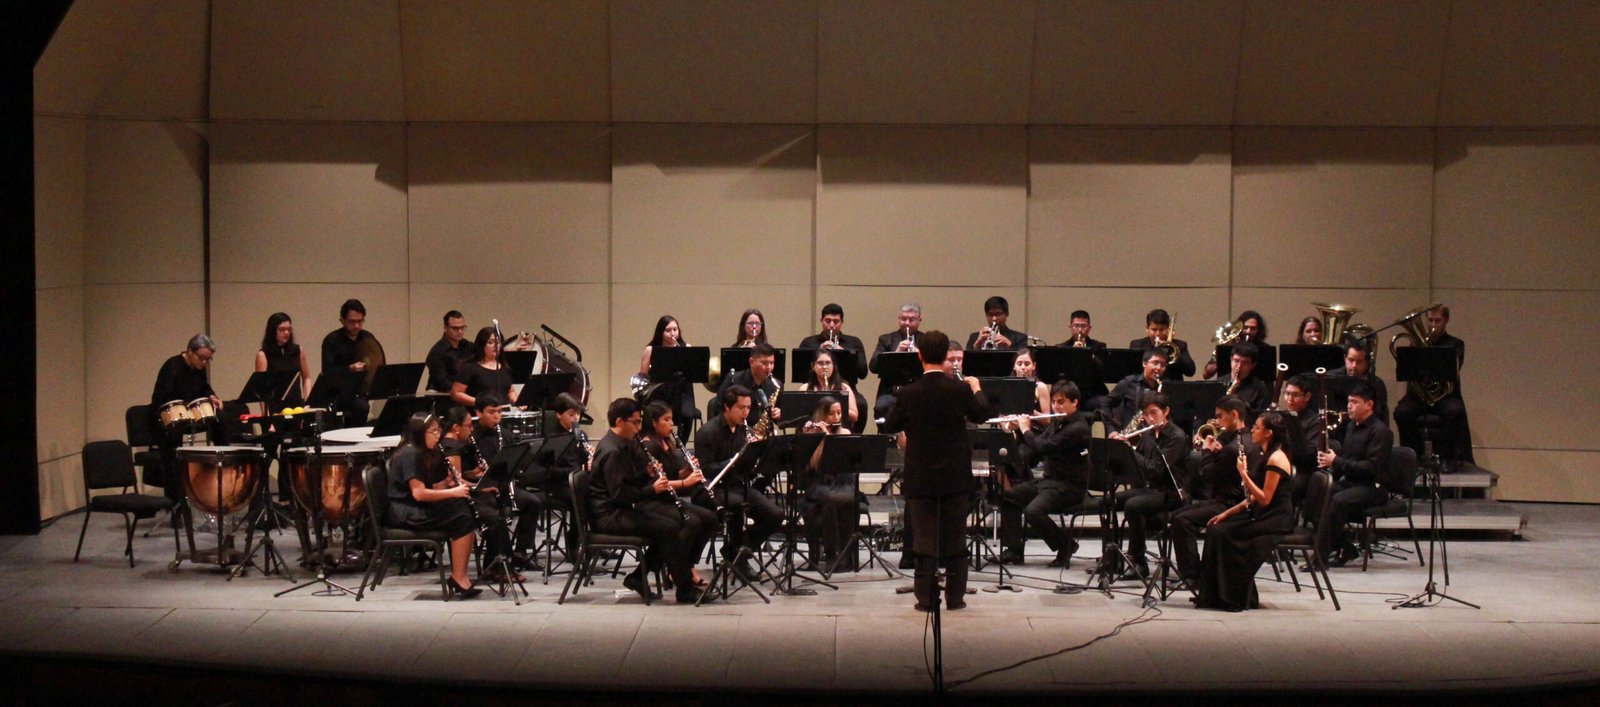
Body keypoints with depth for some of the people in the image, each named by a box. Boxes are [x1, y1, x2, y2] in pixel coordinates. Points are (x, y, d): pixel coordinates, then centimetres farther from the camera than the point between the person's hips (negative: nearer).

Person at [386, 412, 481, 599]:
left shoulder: (421, 454, 16)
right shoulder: (409, 455, -14)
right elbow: (419, 493, -23)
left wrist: (447, 482, -3)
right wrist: (453, 492, -19)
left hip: (418, 510, 9)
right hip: (407, 514, -9)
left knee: (466, 511, -9)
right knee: (463, 521, -22)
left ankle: (459, 577, -12)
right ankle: (459, 579, -19)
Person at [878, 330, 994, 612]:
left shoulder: (909, 393, -11)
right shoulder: (960, 389, -10)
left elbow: (890, 426, 1)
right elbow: (983, 414, 8)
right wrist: (976, 390, 24)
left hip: (920, 477, -1)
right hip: (955, 475, 1)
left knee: (924, 536, 4)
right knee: (955, 536, 10)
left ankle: (927, 596, 4)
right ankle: (955, 595, 13)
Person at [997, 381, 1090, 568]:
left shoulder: (1078, 428, -18)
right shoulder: (1056, 422, 11)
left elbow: (1044, 447, -26)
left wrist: (1026, 430, -11)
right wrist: (1018, 428, 5)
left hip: (1069, 487, -10)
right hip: (1048, 480, 10)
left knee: (1033, 511, -29)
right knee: (1007, 495, 6)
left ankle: (1066, 545, -5)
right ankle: (1012, 550, 7)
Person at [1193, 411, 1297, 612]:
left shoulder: (1276, 459, -16)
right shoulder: (1263, 456, 15)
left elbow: (1264, 499, -21)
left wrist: (1243, 474, -21)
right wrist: (1227, 513, 10)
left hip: (1276, 519, -10)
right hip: (1260, 513, 10)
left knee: (1225, 534, -21)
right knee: (1215, 529, -2)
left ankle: (1238, 598, -11)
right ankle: (1214, 594, 0)